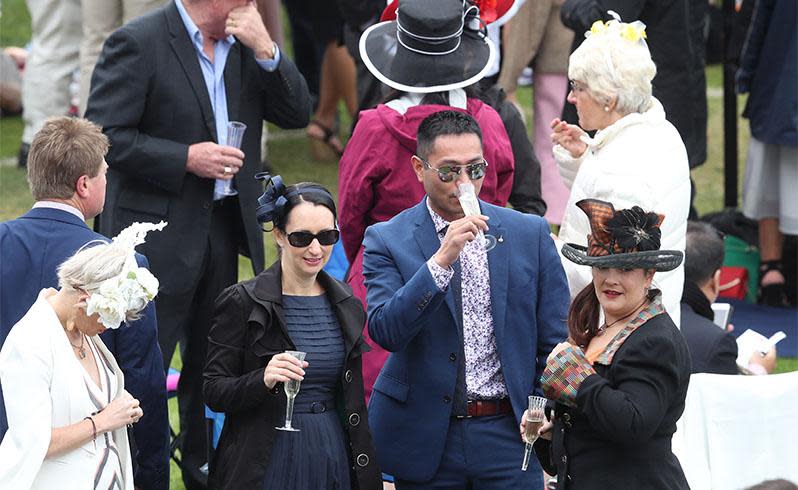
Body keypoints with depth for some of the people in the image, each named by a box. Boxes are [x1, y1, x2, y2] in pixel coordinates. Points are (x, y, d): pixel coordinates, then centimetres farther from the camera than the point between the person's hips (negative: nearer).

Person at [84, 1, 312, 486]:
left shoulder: (245, 43, 8)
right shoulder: (138, 42, -12)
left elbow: (297, 113, 5)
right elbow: (105, 135, -15)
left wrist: (264, 48, -9)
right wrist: (185, 158, -19)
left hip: (225, 227, 7)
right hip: (159, 233, -7)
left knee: (211, 360, 16)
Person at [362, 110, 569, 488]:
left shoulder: (530, 233, 5)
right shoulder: (387, 240, -1)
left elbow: (556, 340, 9)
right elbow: (384, 331, -15)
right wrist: (441, 260, -22)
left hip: (509, 433, 1)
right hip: (426, 438, -1)